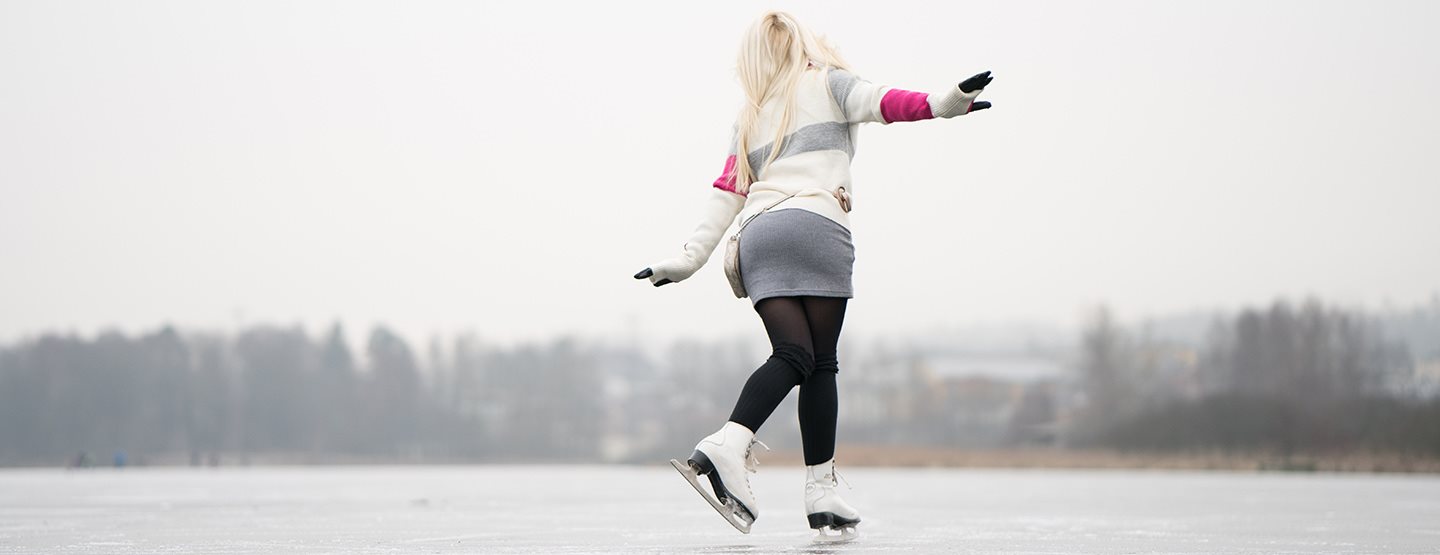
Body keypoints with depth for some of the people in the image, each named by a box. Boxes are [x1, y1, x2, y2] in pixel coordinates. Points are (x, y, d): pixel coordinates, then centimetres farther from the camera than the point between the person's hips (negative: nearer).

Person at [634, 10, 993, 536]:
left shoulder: (751, 116, 28)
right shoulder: (827, 83, 16)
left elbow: (728, 191, 20)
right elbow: (877, 100, -5)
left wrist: (689, 258, 19)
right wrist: (941, 103, -21)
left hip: (757, 237, 4)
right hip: (815, 226, -4)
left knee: (791, 355, -5)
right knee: (820, 363, -2)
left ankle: (728, 444, -30)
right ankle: (821, 493, -8)